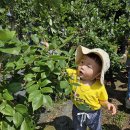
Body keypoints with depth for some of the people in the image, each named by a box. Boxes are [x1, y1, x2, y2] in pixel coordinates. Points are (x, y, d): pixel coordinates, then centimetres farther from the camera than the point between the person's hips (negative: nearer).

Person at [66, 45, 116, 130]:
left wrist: (108, 104, -33)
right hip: (77, 112, 2)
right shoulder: (73, 74, -24)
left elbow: (103, 100, -11)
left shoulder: (99, 87, -28)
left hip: (93, 114, -2)